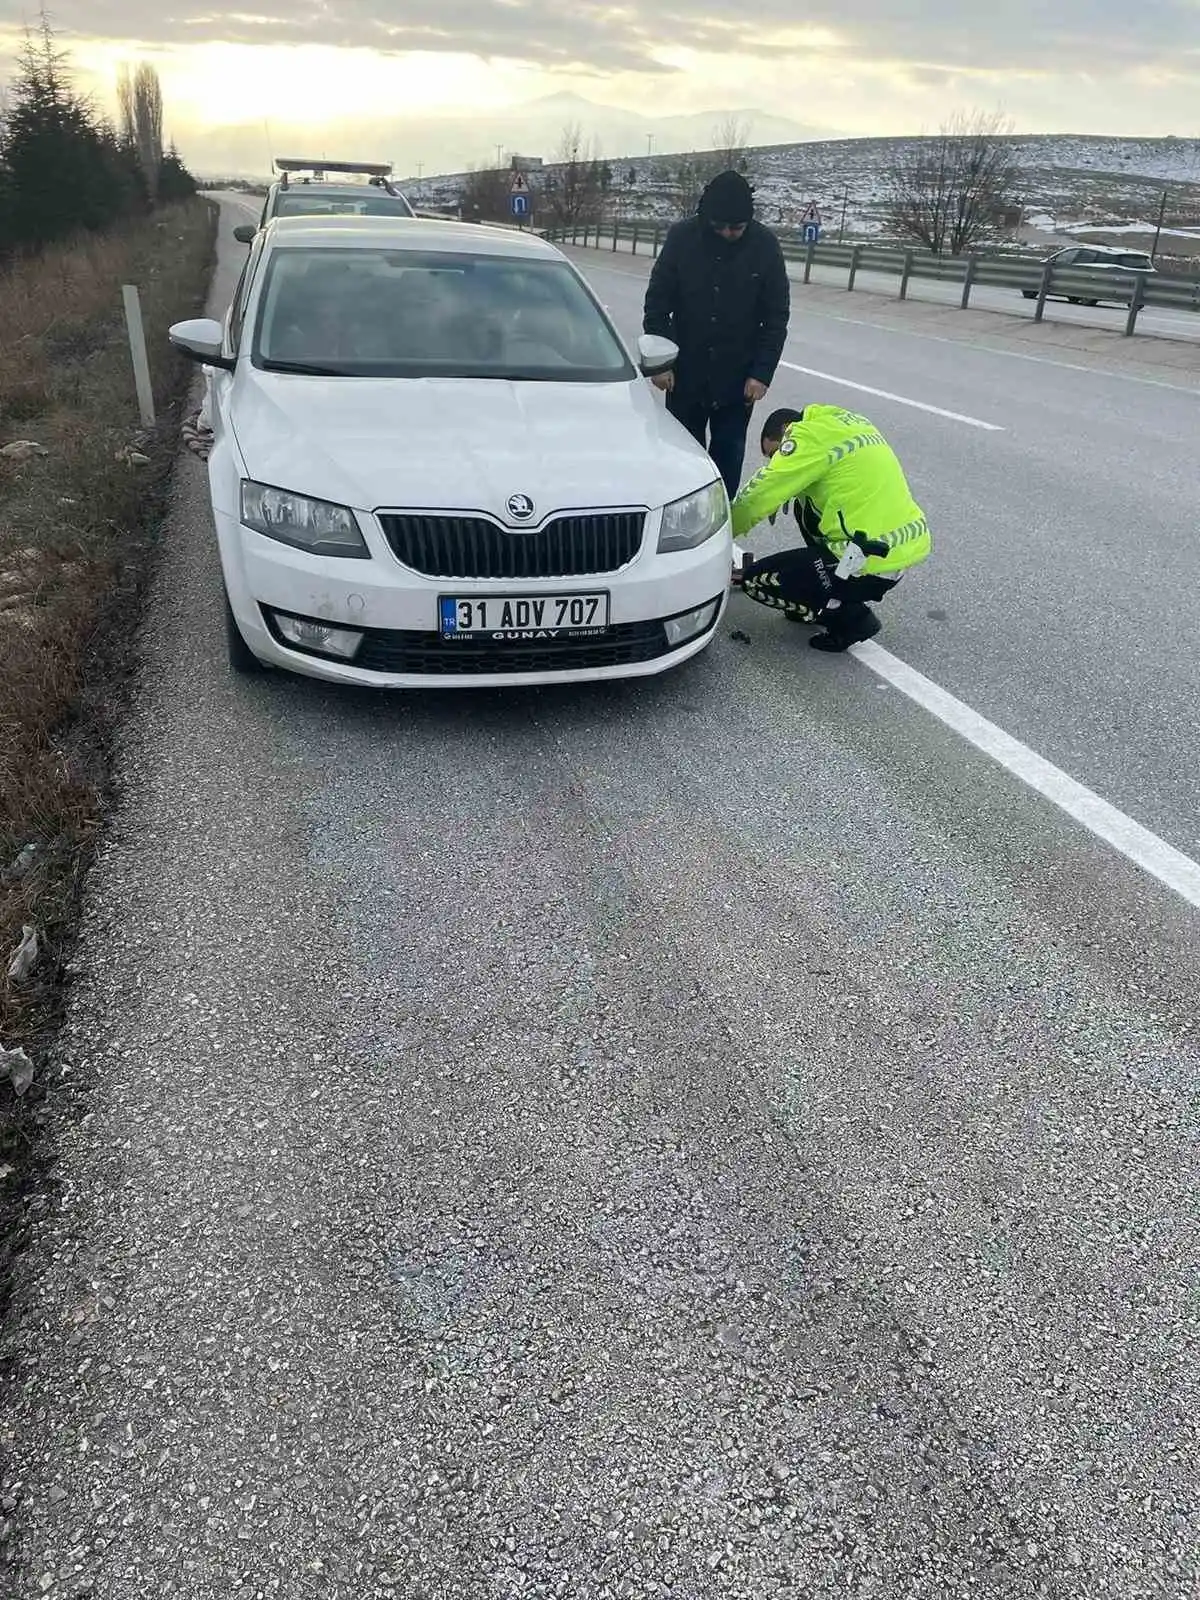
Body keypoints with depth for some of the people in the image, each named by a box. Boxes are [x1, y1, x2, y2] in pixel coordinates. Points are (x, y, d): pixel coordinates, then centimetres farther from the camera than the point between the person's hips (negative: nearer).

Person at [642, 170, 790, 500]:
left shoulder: (765, 245, -7)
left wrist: (762, 372, -9)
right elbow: (657, 302, -1)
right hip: (685, 371, 0)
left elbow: (777, 316, -2)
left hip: (738, 377, 0)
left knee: (728, 454, 3)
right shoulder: (682, 237, -8)